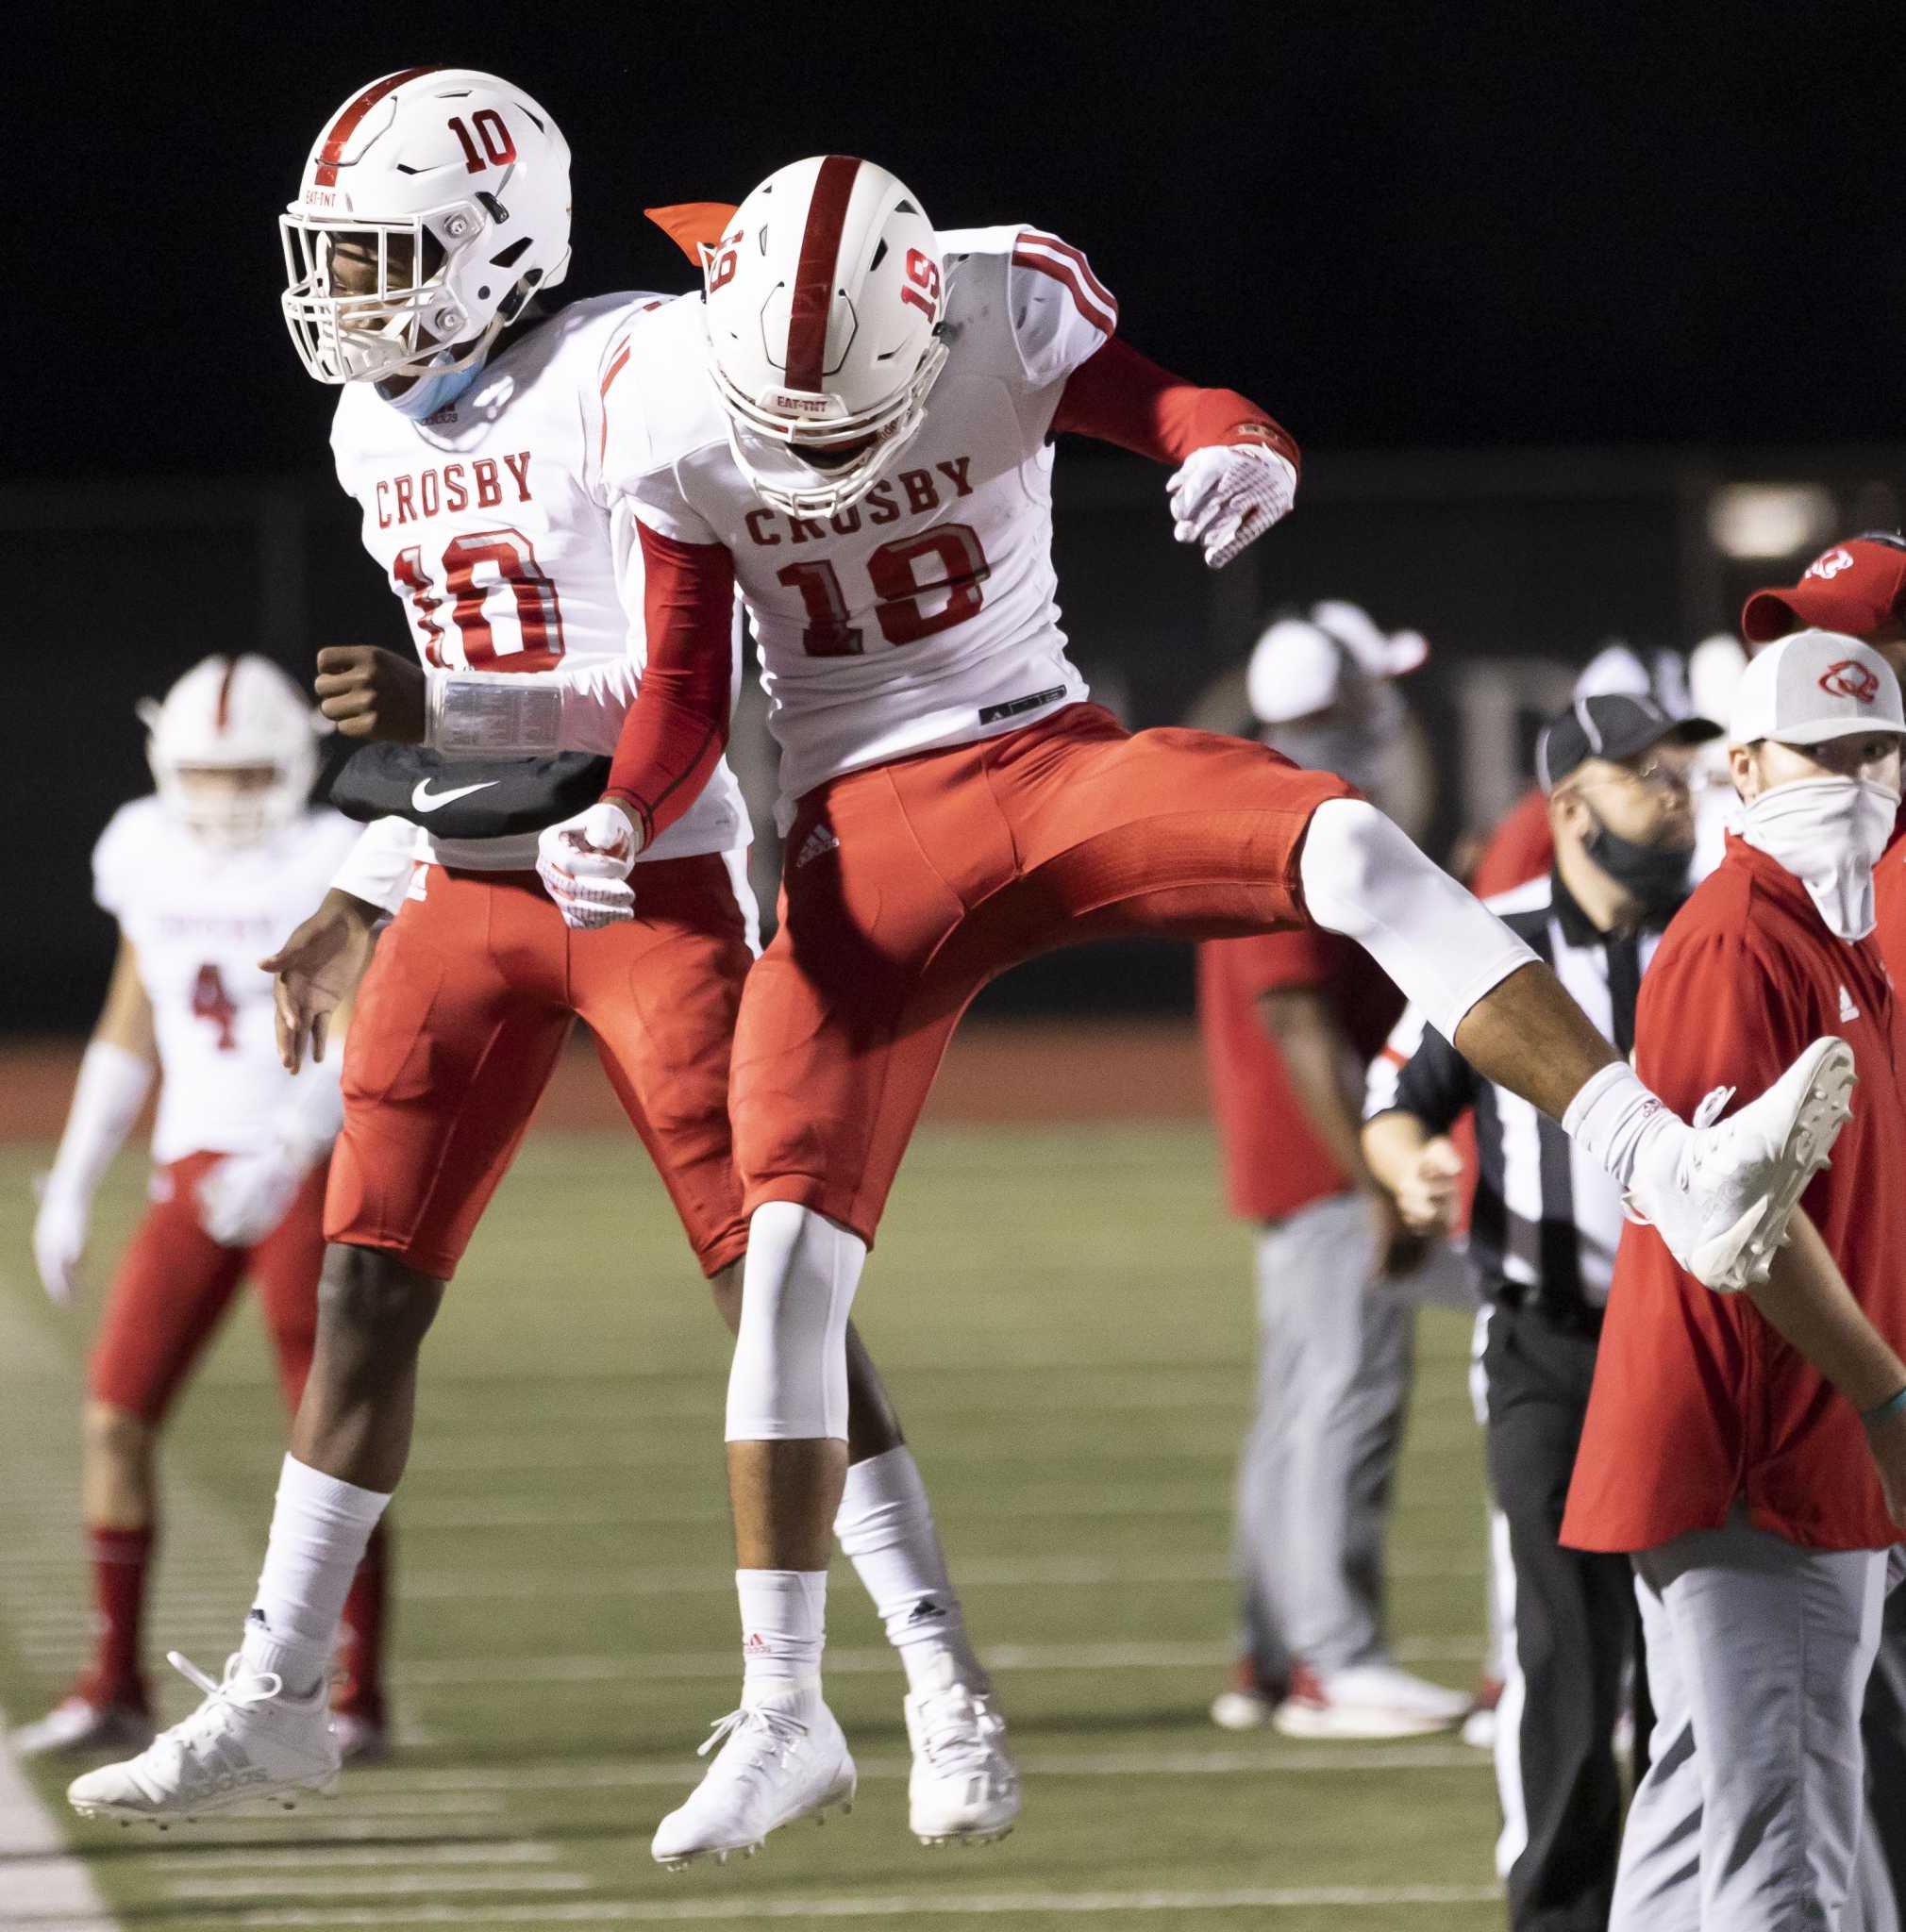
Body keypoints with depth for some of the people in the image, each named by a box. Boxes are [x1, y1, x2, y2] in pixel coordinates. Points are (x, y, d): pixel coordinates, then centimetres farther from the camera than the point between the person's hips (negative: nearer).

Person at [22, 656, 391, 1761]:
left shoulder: (335, 866, -9)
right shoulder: (151, 859, 7)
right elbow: (131, 1029, 16)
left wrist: (283, 1158, -30)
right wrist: (72, 1188, 14)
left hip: (316, 1172, -5)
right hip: (197, 1172, 5)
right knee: (117, 1418, -2)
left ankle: (361, 1698, 4)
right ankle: (116, 1688, 8)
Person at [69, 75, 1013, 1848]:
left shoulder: (617, 387, -15)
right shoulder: (376, 433, 10)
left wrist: (442, 711, -27)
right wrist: (356, 907, 17)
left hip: (659, 883, -7)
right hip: (474, 894, 7)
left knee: (774, 1294, -6)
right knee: (365, 1288, 3)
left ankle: (945, 1692, 1)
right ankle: (270, 1699, 10)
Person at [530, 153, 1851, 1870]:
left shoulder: (1008, 316, -15)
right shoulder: (676, 421, -11)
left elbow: (1187, 408, -17)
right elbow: (685, 694, -2)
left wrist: (1239, 455, -42)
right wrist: (619, 824, -21)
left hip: (1050, 758, 0)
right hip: (869, 827, 0)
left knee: (1356, 850, -28)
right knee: (792, 1244, -9)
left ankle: (1681, 1181, -35)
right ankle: (785, 1715, 0)